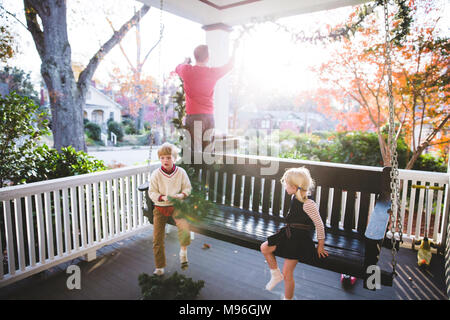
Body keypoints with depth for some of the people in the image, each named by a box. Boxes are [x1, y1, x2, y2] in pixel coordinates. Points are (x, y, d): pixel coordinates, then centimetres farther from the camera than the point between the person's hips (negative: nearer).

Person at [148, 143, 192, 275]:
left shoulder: (181, 172, -6)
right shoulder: (156, 174, -8)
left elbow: (188, 188, 2)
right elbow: (152, 192, -4)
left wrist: (181, 195, -19)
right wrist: (162, 197, -23)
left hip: (176, 206, -1)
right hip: (160, 207, 1)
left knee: (184, 225, -30)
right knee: (157, 238, 2)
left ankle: (183, 251, -3)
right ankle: (159, 267, 22)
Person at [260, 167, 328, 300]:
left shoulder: (308, 204, -24)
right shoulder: (294, 197, 2)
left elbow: (319, 224, -15)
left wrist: (320, 245, -6)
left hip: (299, 240, -8)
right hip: (289, 234, 9)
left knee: (287, 273, 0)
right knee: (264, 248, 4)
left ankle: (288, 298, 21)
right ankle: (276, 275, 23)